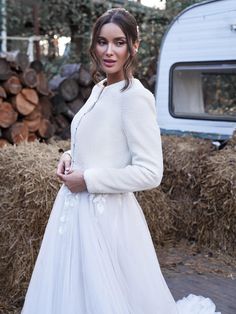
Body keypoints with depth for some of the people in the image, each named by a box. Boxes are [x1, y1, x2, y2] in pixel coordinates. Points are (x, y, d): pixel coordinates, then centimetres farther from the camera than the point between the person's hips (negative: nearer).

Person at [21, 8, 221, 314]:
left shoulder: (135, 97, -17)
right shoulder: (98, 90, 9)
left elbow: (150, 173, -20)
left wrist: (87, 180, -17)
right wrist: (70, 156, 3)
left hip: (106, 217, -8)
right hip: (75, 210, 8)